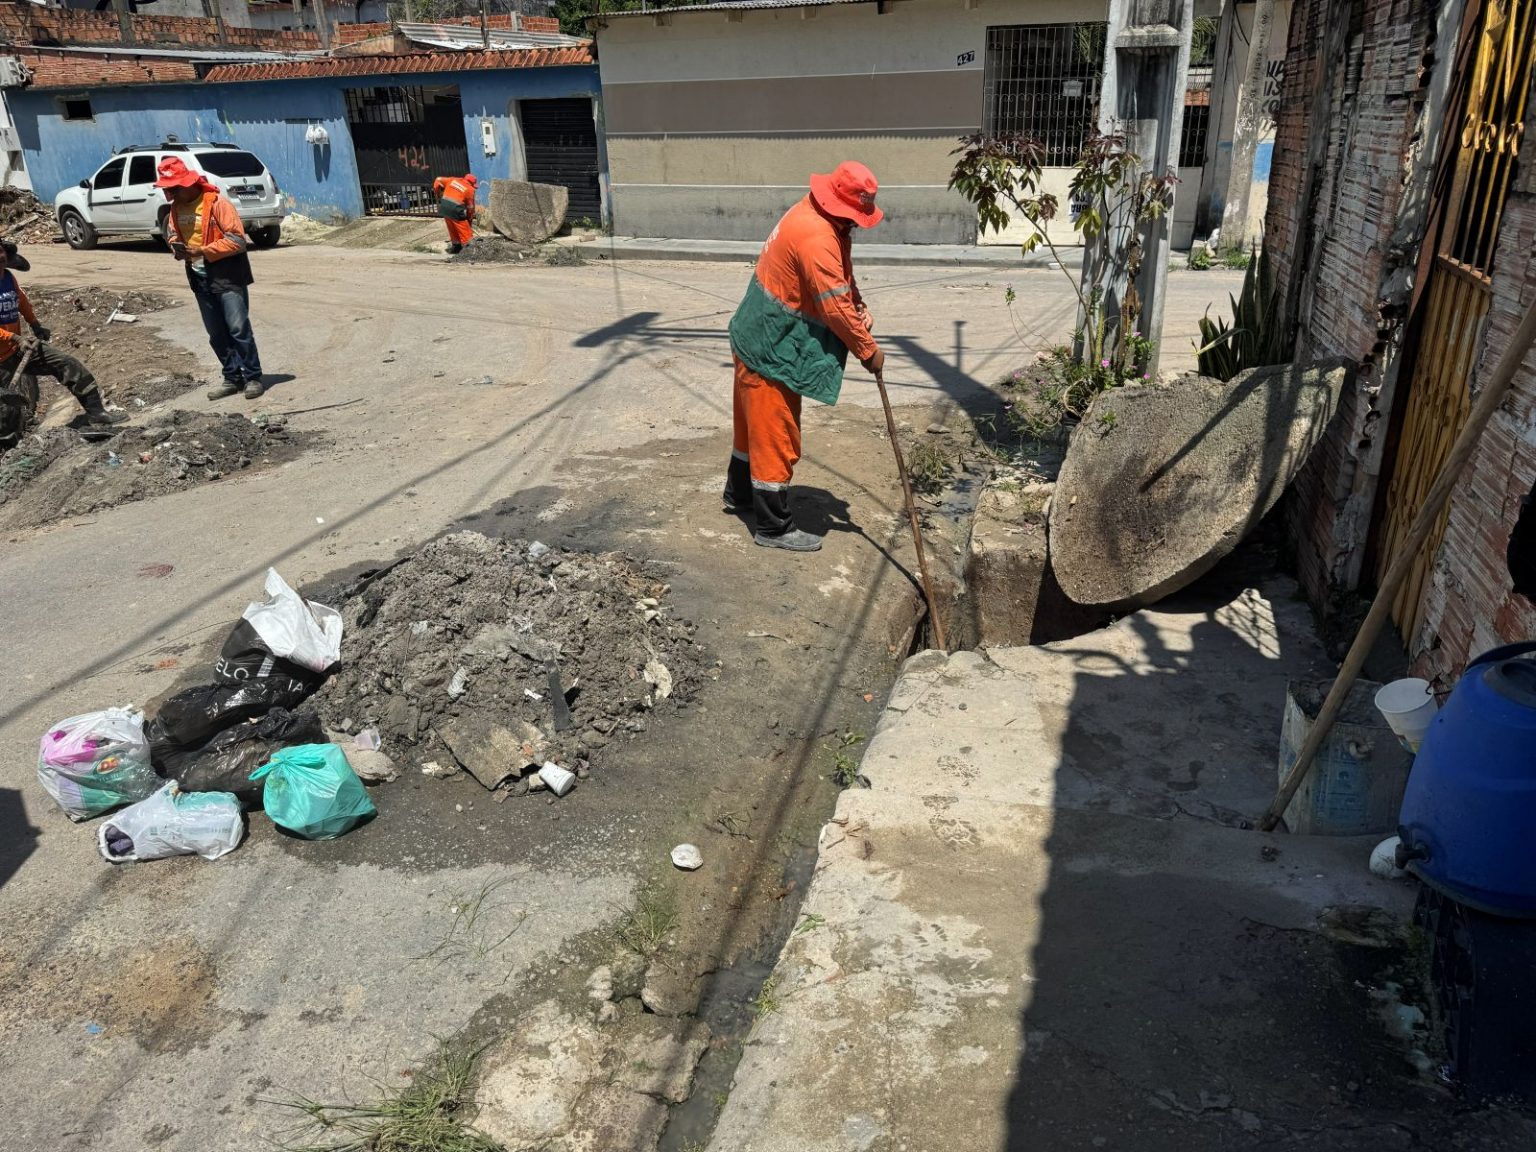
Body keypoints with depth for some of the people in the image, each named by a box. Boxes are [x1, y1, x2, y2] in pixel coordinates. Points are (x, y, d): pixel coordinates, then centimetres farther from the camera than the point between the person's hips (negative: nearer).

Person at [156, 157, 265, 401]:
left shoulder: (216, 202, -15)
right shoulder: (175, 208, 7)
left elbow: (238, 239, -19)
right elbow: (173, 234, 21)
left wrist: (204, 251, -22)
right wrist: (177, 248, -3)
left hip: (227, 277, -7)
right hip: (200, 279, 7)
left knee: (238, 329, -9)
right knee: (216, 334, 9)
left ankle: (253, 377, 0)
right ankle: (233, 378, 17)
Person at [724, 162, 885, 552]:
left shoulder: (823, 219, 5)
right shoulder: (816, 237, -28)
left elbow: (844, 281, 12)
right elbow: (835, 308, -26)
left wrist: (861, 310, -6)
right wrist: (868, 351, -15)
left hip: (759, 339, 10)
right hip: (772, 348, -10)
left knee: (755, 421, 24)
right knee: (776, 435, -1)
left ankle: (739, 494, 42)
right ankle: (773, 527, 9)